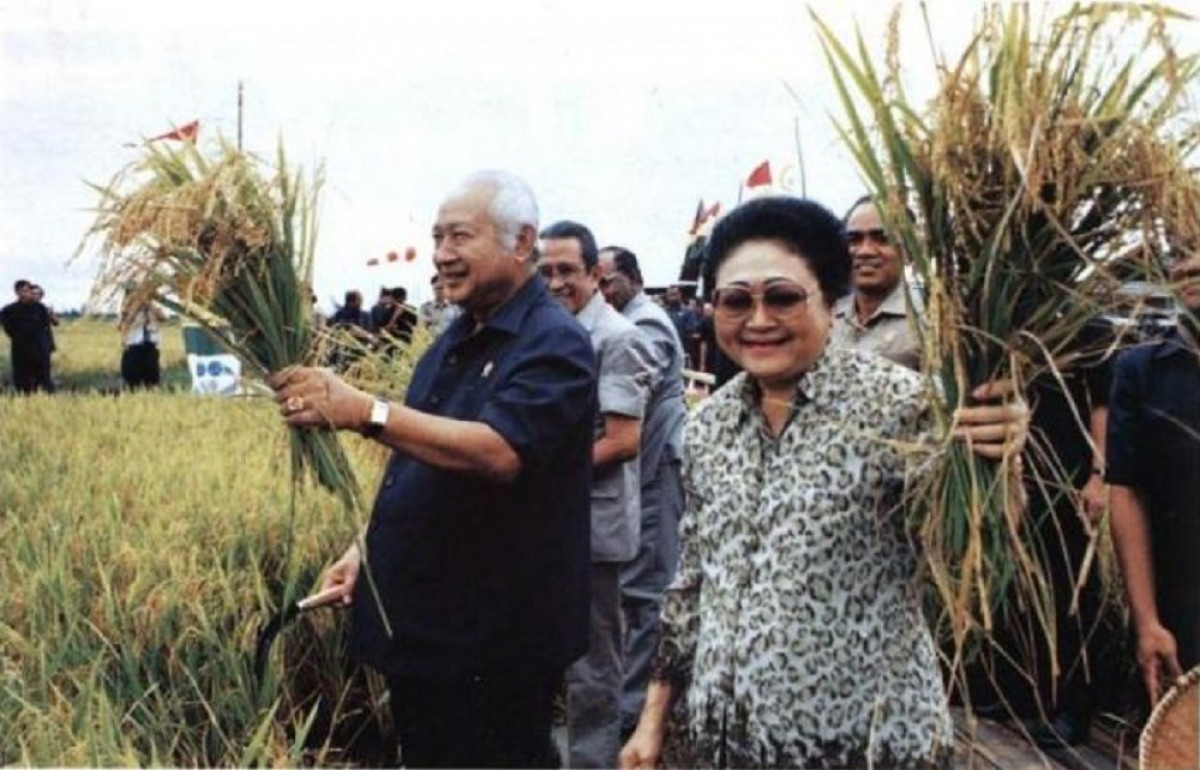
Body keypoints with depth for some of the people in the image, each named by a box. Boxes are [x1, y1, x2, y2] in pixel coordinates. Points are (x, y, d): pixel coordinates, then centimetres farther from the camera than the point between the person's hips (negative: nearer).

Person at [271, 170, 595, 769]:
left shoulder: (553, 344, -17)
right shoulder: (457, 340, 12)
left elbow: (500, 453, -34)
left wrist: (364, 412, -41)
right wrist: (369, 544, 11)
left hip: (495, 644, -9)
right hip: (417, 623, 9)